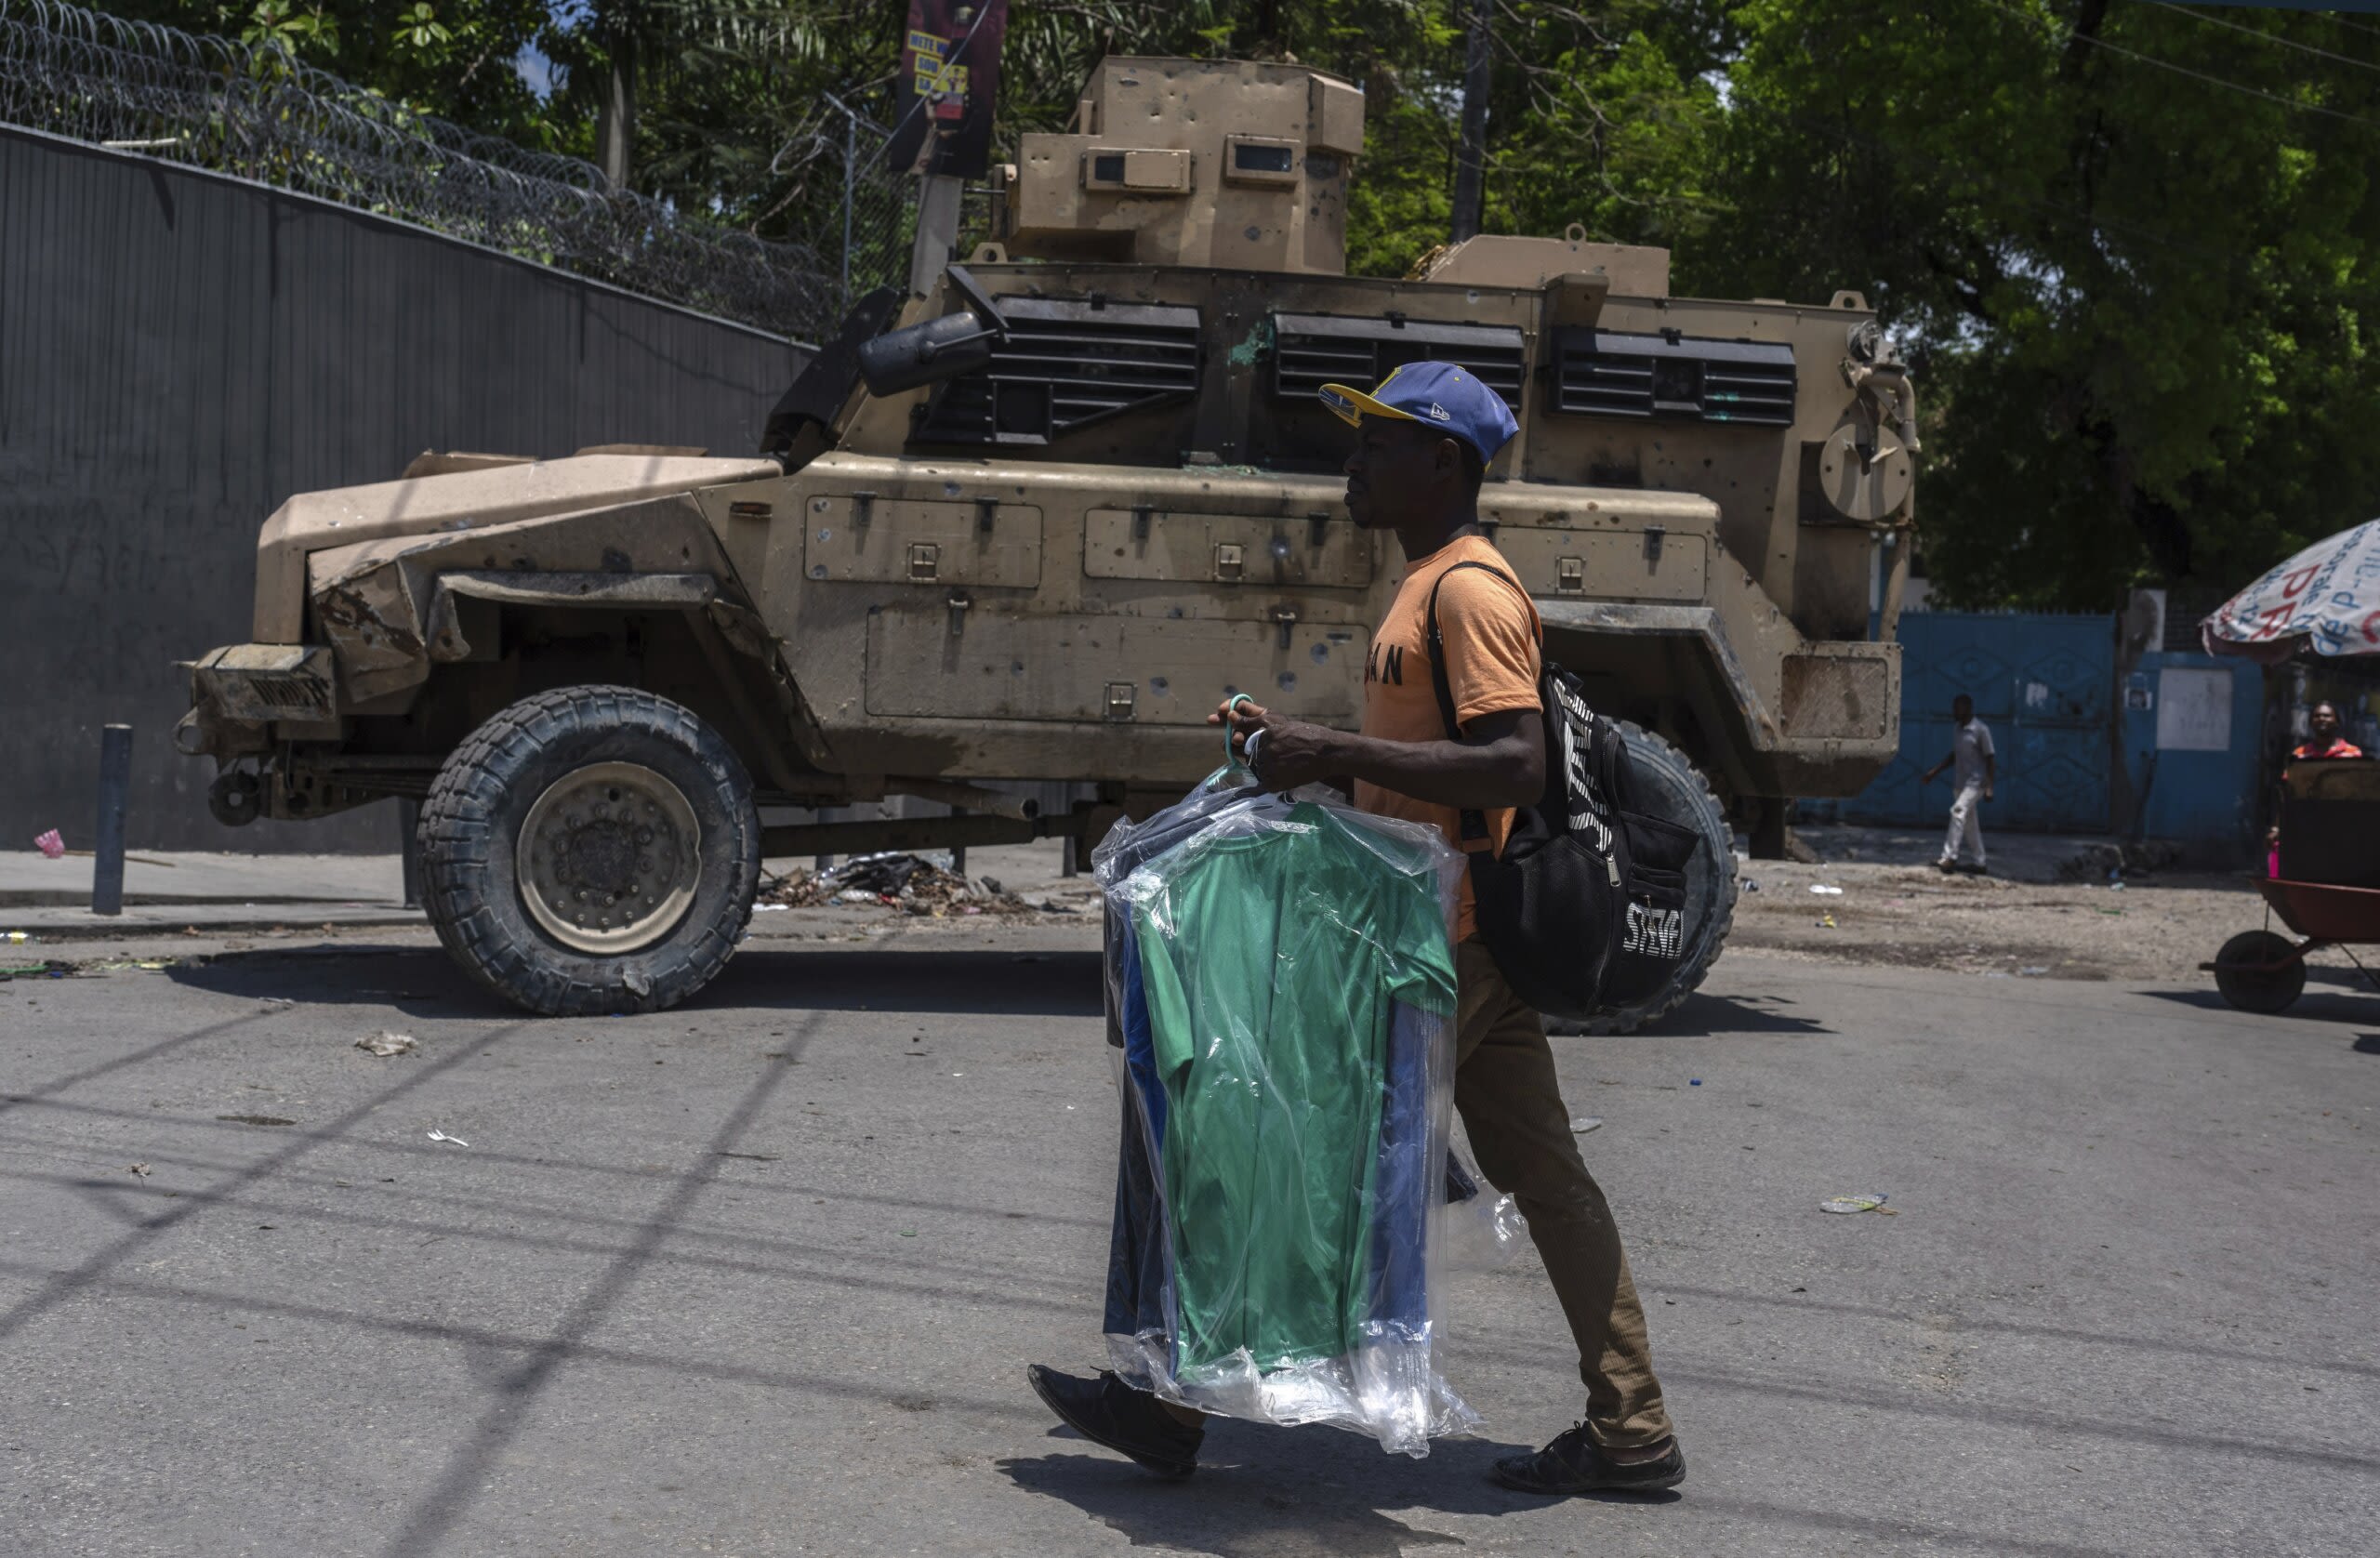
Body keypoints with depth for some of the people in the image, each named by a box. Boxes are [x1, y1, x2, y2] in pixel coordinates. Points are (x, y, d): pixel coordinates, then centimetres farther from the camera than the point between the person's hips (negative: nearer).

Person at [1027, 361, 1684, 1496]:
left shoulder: (1469, 591, -14)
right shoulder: (1429, 585, 18)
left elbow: (1516, 767, -25)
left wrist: (1335, 753, -27)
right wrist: (1301, 747, 10)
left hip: (1440, 939, -10)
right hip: (1466, 934, 10)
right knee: (1544, 1180, 11)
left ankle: (1178, 1405, 7)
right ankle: (1630, 1434, 17)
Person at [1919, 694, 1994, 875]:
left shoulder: (1981, 730, -12)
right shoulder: (1956, 729, 11)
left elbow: (1989, 759, -12)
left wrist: (1989, 787, -18)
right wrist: (1933, 772, 15)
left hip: (1976, 782, -8)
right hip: (1961, 782, 8)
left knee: (1958, 811, -24)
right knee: (1970, 823, 11)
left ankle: (1949, 858, -30)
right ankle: (1979, 863, 19)